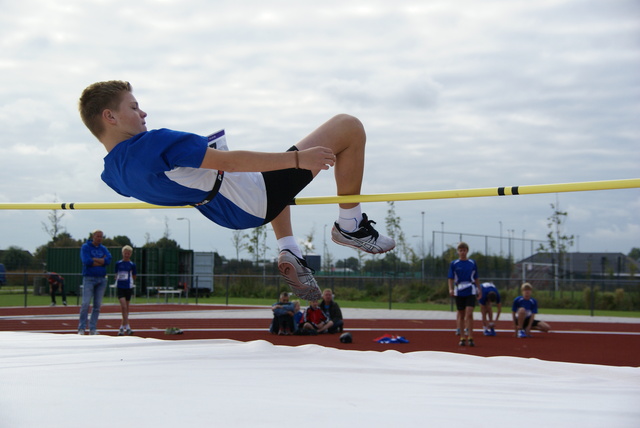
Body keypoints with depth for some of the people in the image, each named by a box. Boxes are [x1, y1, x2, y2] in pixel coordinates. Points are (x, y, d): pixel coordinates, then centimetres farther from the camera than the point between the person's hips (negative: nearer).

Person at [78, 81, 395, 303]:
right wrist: (297, 159, -27)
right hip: (255, 200, -9)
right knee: (348, 127, -2)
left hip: (231, 213, 9)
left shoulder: (113, 174, 0)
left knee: (272, 163, 44)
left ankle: (288, 250, 25)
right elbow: (229, 161, -30)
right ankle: (351, 225, 11)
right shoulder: (154, 143, -28)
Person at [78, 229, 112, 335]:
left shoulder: (103, 249, 13)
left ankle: (93, 328, 9)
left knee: (98, 305, 4)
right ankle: (81, 328, -6)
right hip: (89, 279, -5)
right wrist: (101, 261, -6)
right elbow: (86, 261, -15)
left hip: (102, 279, 5)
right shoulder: (85, 247, 0)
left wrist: (94, 259, -11)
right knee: (86, 304, -11)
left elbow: (108, 260, -5)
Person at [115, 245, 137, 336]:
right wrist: (117, 280, 3)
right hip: (119, 287, -1)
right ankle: (127, 327, -16)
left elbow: (134, 276, 11)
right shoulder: (118, 263, 4)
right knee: (123, 306, -14)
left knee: (126, 308, 8)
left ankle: (122, 327, 20)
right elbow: (116, 275, 15)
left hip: (128, 287, 1)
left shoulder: (132, 265, 1)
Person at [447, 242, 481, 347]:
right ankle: (462, 338, 13)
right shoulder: (454, 264, 4)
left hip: (471, 292, -1)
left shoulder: (472, 263, 7)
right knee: (461, 314, 7)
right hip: (459, 292, 1)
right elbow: (450, 278, 2)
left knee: (469, 314, -11)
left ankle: (470, 338, -11)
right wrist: (451, 289, -12)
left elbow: (476, 278, 14)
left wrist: (479, 289, 8)